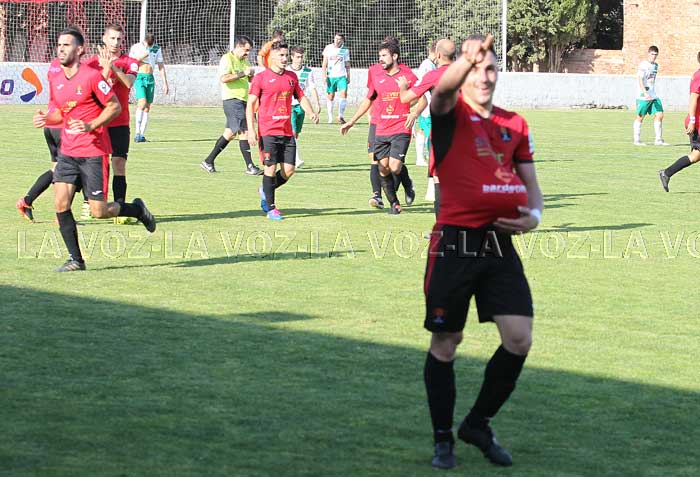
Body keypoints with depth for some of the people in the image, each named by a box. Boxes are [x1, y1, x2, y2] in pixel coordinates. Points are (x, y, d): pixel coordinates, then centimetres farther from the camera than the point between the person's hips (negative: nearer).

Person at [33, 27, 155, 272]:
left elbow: (115, 106, -8)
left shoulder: (92, 76, -12)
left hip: (93, 152, -6)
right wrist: (46, 118, -1)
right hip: (68, 152, 6)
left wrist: (91, 126, -20)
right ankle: (75, 260, 4)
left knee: (99, 212, -5)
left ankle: (137, 209, 25)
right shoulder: (55, 80, 7)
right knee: (61, 204, -8)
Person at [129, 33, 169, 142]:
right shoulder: (136, 48, -2)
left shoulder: (157, 49, 9)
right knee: (142, 103, -21)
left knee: (147, 107, 0)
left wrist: (165, 83, 9)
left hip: (150, 79, 4)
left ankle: (142, 135, 1)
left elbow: (161, 67, 12)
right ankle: (137, 132, -21)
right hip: (139, 77, -4)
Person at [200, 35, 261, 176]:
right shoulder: (227, 59, -9)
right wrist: (242, 74, -21)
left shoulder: (243, 61, 19)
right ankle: (250, 167, -10)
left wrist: (251, 74, 3)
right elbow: (223, 78, -21)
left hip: (242, 100, 9)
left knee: (230, 133, 11)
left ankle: (208, 161, 17)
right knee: (244, 132, -12)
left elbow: (250, 80, 26)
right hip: (232, 100, -9)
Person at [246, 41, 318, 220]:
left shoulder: (292, 77, 13)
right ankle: (271, 208, 3)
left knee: (288, 170, 1)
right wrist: (251, 130, -13)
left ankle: (265, 191, 27)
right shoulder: (261, 78, -3)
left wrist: (311, 113, 1)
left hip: (287, 132, 5)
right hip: (267, 131, -5)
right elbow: (251, 104, -5)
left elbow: (301, 97, 22)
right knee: (271, 168, -7)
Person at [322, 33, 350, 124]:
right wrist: (323, 75, -5)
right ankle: (330, 118, 9)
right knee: (330, 97, 2)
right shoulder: (328, 48, 2)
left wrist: (348, 77, 14)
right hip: (330, 76, 0)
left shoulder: (345, 50, 6)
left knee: (344, 94, -15)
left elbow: (347, 64, 14)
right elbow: (324, 63, 3)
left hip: (341, 76, 0)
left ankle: (340, 116, -7)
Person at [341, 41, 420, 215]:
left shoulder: (408, 76, -1)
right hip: (381, 130, 4)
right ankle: (394, 203, 15)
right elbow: (368, 100, 23)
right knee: (383, 170, 0)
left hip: (401, 130, -4)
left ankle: (408, 185, 17)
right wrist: (351, 121, 21)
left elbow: (422, 99, 3)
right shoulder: (376, 77, 10)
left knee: (394, 167, -15)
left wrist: (414, 113, -17)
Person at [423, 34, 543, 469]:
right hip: (455, 244, -4)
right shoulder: (450, 113, -1)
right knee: (445, 343, 4)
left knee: (519, 339, -4)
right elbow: (444, 89, -26)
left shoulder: (515, 125, 14)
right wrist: (467, 59, -47)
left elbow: (530, 183, 20)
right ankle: (443, 440, 17)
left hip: (501, 245, 4)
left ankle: (479, 424, 17)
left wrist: (534, 214, -3)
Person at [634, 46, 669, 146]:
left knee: (659, 115, -1)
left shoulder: (655, 65, 14)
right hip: (643, 96, -7)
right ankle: (637, 140, 10)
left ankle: (659, 140, 3)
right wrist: (645, 93, -31)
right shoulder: (643, 65, -11)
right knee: (640, 117, 1)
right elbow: (640, 80, -20)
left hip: (654, 96, 7)